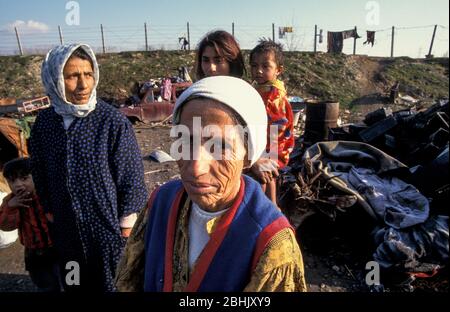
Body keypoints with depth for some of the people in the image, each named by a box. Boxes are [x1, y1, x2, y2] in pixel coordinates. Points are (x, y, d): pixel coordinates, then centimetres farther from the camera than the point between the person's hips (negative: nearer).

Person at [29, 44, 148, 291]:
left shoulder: (113, 121, -18)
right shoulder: (44, 121, -4)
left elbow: (131, 179, -13)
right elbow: (41, 174, 9)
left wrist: (127, 228, -9)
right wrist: (50, 213, 13)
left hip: (111, 229, -4)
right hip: (67, 232, 5)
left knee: (116, 285, 16)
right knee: (76, 284, 25)